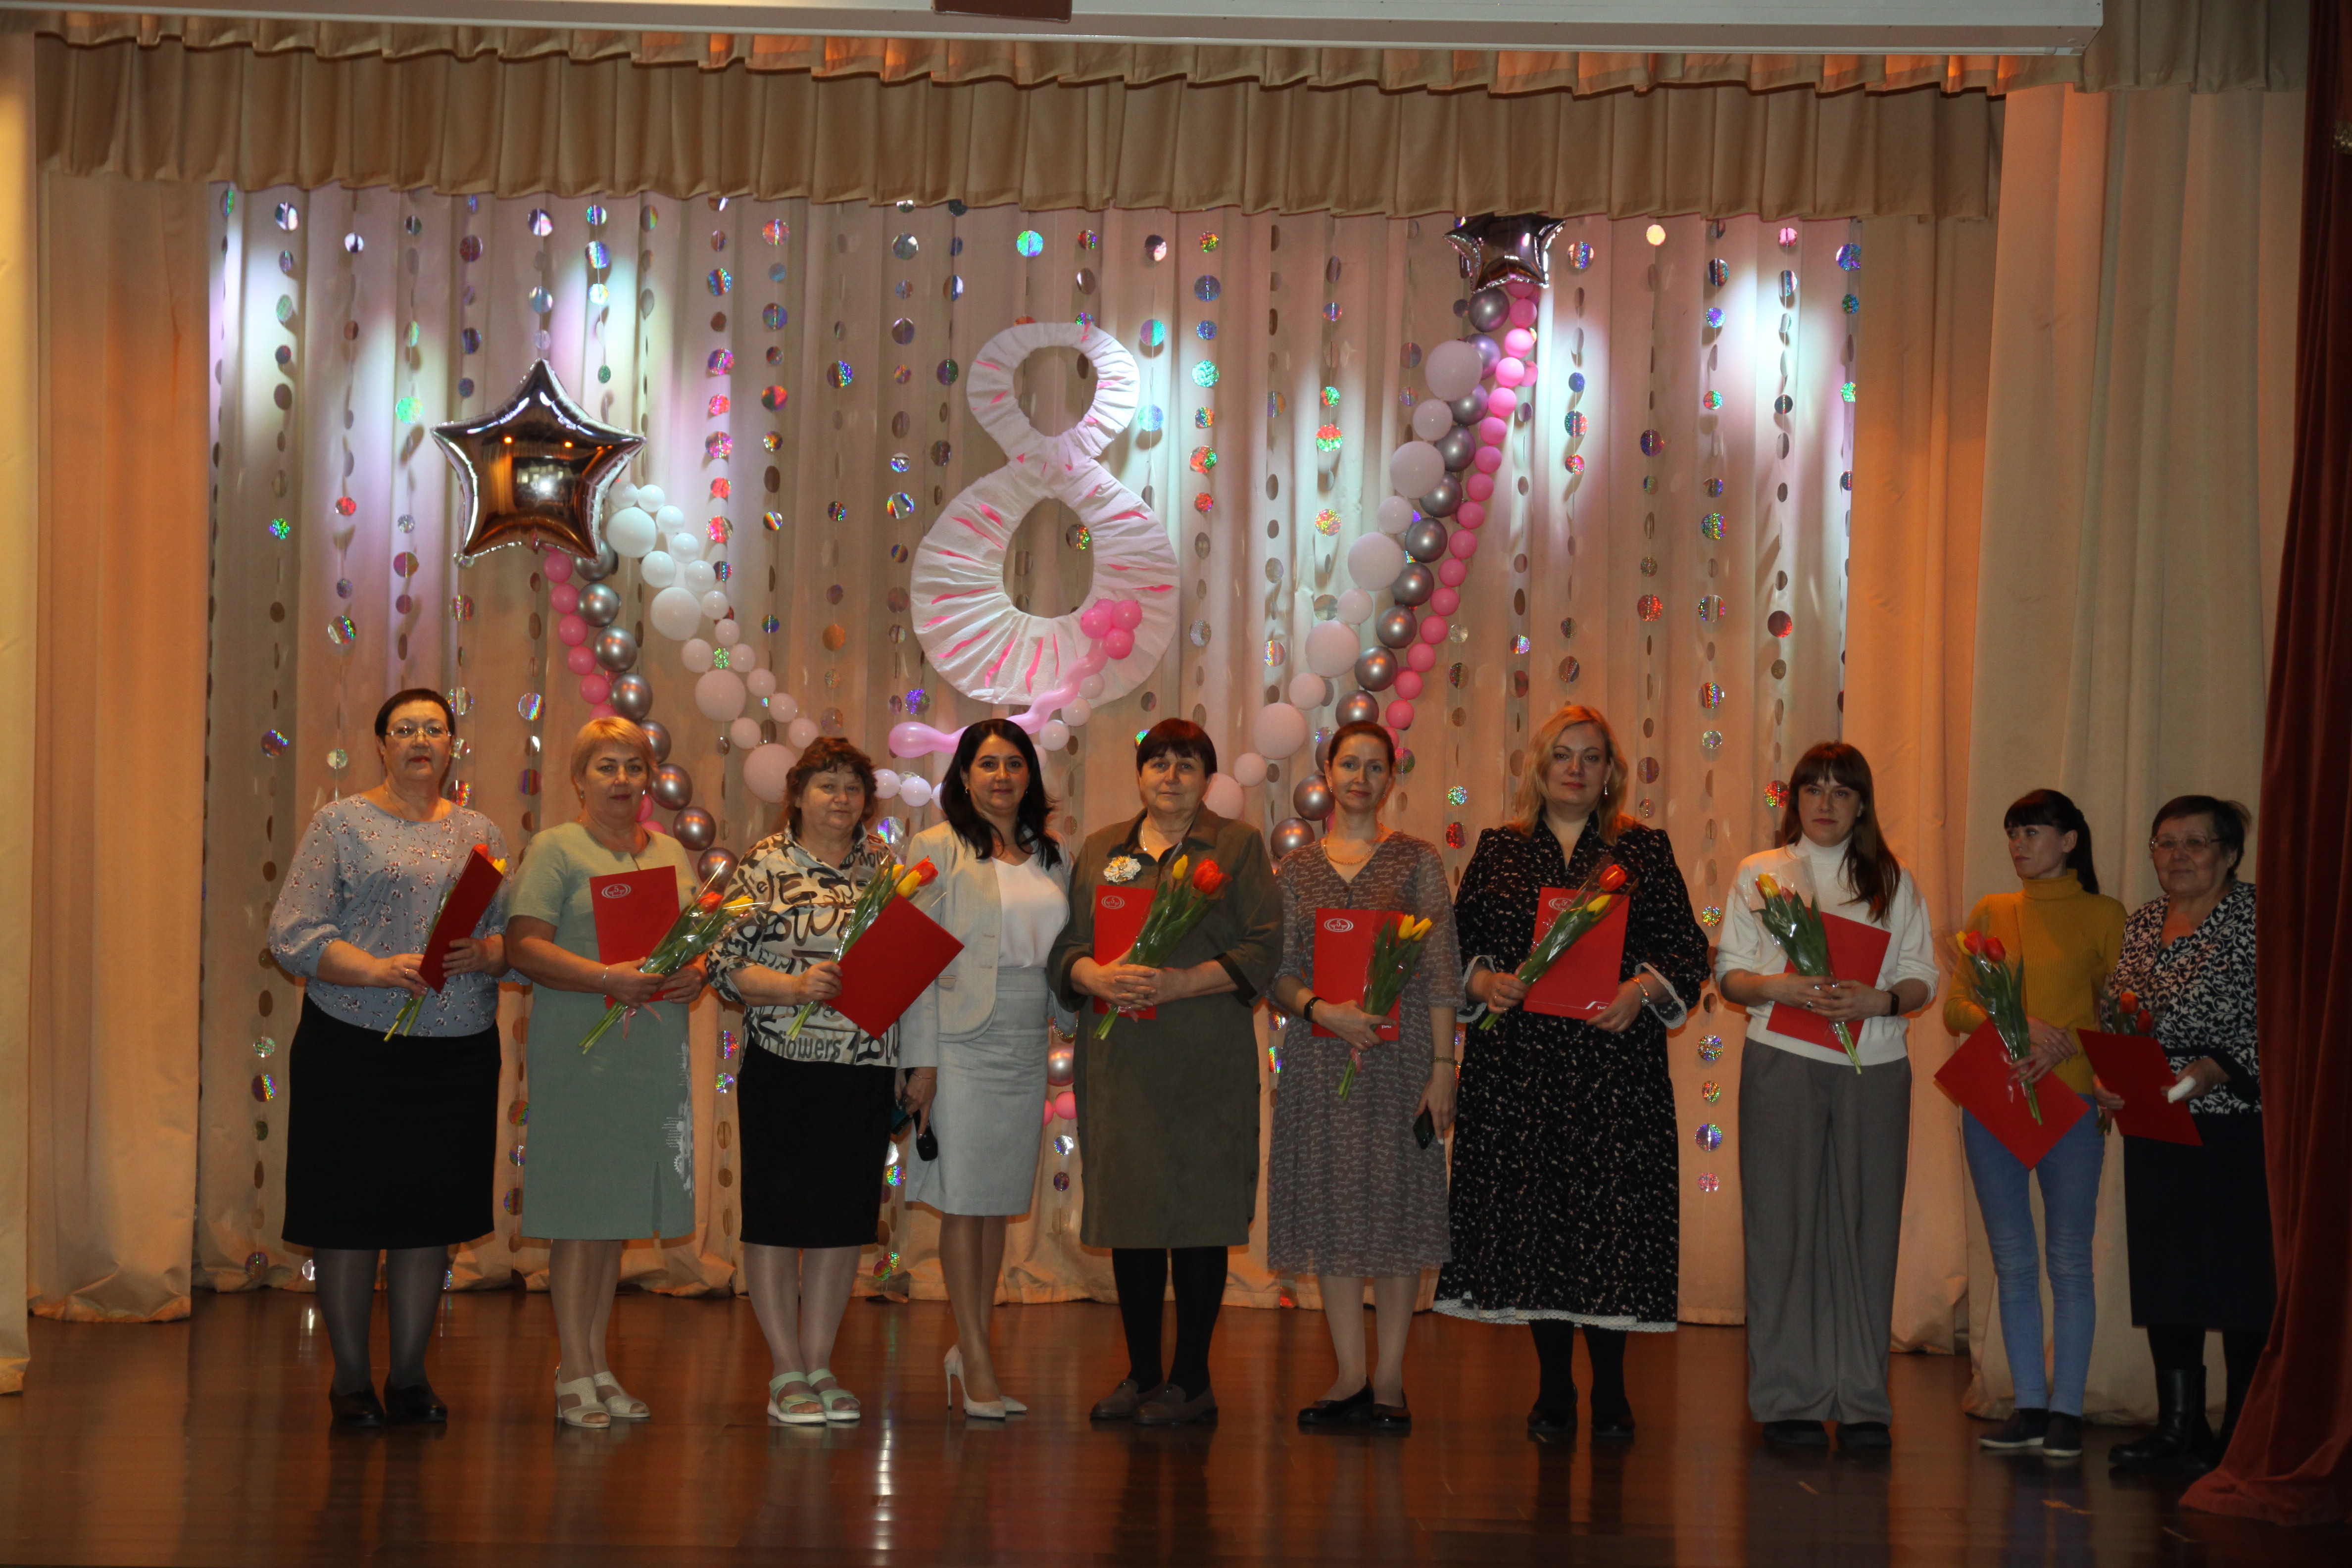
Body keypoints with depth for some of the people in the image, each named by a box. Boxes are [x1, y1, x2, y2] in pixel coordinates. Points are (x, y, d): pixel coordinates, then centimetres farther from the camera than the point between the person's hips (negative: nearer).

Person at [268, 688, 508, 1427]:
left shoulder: (481, 834, 13)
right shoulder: (342, 825, 2)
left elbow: (518, 936, 8)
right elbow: (293, 936, -6)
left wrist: (482, 954, -14)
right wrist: (378, 970, -19)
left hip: (458, 1054, 3)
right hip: (355, 1051, -3)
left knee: (431, 1210, 7)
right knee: (350, 1213, 0)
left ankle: (410, 1373, 18)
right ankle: (350, 1376, 13)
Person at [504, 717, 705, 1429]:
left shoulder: (672, 853, 17)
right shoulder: (555, 849, -2)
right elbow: (524, 944, -12)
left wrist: (696, 974, -3)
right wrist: (606, 979, -23)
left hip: (655, 1047, 6)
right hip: (578, 1048, -6)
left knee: (620, 1210, 10)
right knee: (580, 1213, -4)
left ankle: (596, 1363, 18)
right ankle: (575, 1372, 2)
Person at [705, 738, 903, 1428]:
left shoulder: (884, 866, 9)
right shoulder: (765, 865, -3)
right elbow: (725, 963, -8)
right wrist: (796, 987, -21)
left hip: (867, 1067, 4)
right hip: (782, 1065, -4)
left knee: (845, 1212, 8)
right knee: (776, 1213, 0)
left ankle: (820, 1364, 17)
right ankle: (787, 1371, 10)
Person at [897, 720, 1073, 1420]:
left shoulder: (1052, 858, 13)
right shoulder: (937, 850, -3)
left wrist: (1079, 1018, 2)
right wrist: (921, 1059, -11)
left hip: (1027, 1047, 5)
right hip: (962, 1043, -5)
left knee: (1000, 1202, 9)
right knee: (964, 1202, -2)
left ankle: (970, 1346, 19)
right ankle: (978, 1365, 2)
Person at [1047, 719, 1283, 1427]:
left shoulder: (1237, 845, 5)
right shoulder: (1101, 850, 16)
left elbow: (1264, 948, -3)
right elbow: (1063, 947, 11)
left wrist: (1181, 983, -15)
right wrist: (1099, 977, -11)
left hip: (1206, 1057, -3)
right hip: (1118, 1057, 4)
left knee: (1197, 1213, -3)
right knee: (1129, 1211, 5)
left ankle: (1192, 1380, 5)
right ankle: (1141, 1373, 14)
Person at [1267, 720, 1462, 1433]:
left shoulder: (1418, 861, 3)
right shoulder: (1296, 869, 9)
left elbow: (1441, 973, 0)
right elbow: (1280, 972, 5)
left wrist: (1443, 1065, -7)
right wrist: (1320, 1008, -15)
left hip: (1400, 1051, -2)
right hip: (1319, 1054, 2)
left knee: (1397, 1202, -1)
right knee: (1332, 1207, 3)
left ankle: (1389, 1378, 6)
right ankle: (1351, 1377, 10)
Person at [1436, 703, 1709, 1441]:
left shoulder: (1645, 850, 9)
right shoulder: (1499, 849, 12)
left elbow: (1689, 950, 5)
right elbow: (1457, 943, 12)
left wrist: (1643, 990, -12)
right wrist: (1482, 981, -8)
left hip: (1615, 1061, -1)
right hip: (1518, 1065, 1)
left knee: (1611, 1208, -4)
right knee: (1529, 1207, 1)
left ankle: (1610, 1388, 10)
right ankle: (1553, 1388, 13)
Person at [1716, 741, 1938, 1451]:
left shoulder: (1894, 881, 15)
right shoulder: (1759, 874, 13)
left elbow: (1923, 979, 9)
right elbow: (1729, 974, 7)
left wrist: (1879, 1000, -11)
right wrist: (1779, 987, -13)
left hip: (1875, 1066, 1)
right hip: (1783, 1063, -1)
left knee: (1865, 1224, -2)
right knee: (1783, 1223, -4)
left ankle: (1862, 1402, 4)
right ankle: (1790, 1400, 2)